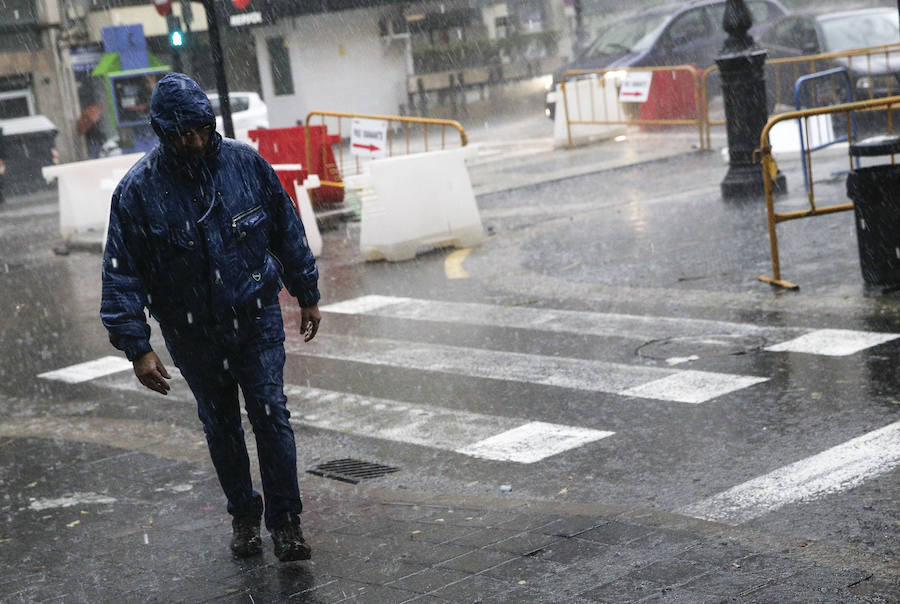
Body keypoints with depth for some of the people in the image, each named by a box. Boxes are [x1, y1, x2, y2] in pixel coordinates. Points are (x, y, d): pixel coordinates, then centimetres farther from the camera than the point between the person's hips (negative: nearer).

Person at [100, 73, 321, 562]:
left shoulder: (246, 163, -8)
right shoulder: (137, 190, -13)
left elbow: (288, 232, 5)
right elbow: (122, 275, -9)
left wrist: (307, 296, 11)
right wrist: (137, 348, -13)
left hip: (258, 320, 0)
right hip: (193, 335, 0)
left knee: (271, 416, -4)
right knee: (221, 426, 12)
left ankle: (285, 520, 7)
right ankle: (243, 514, 31)